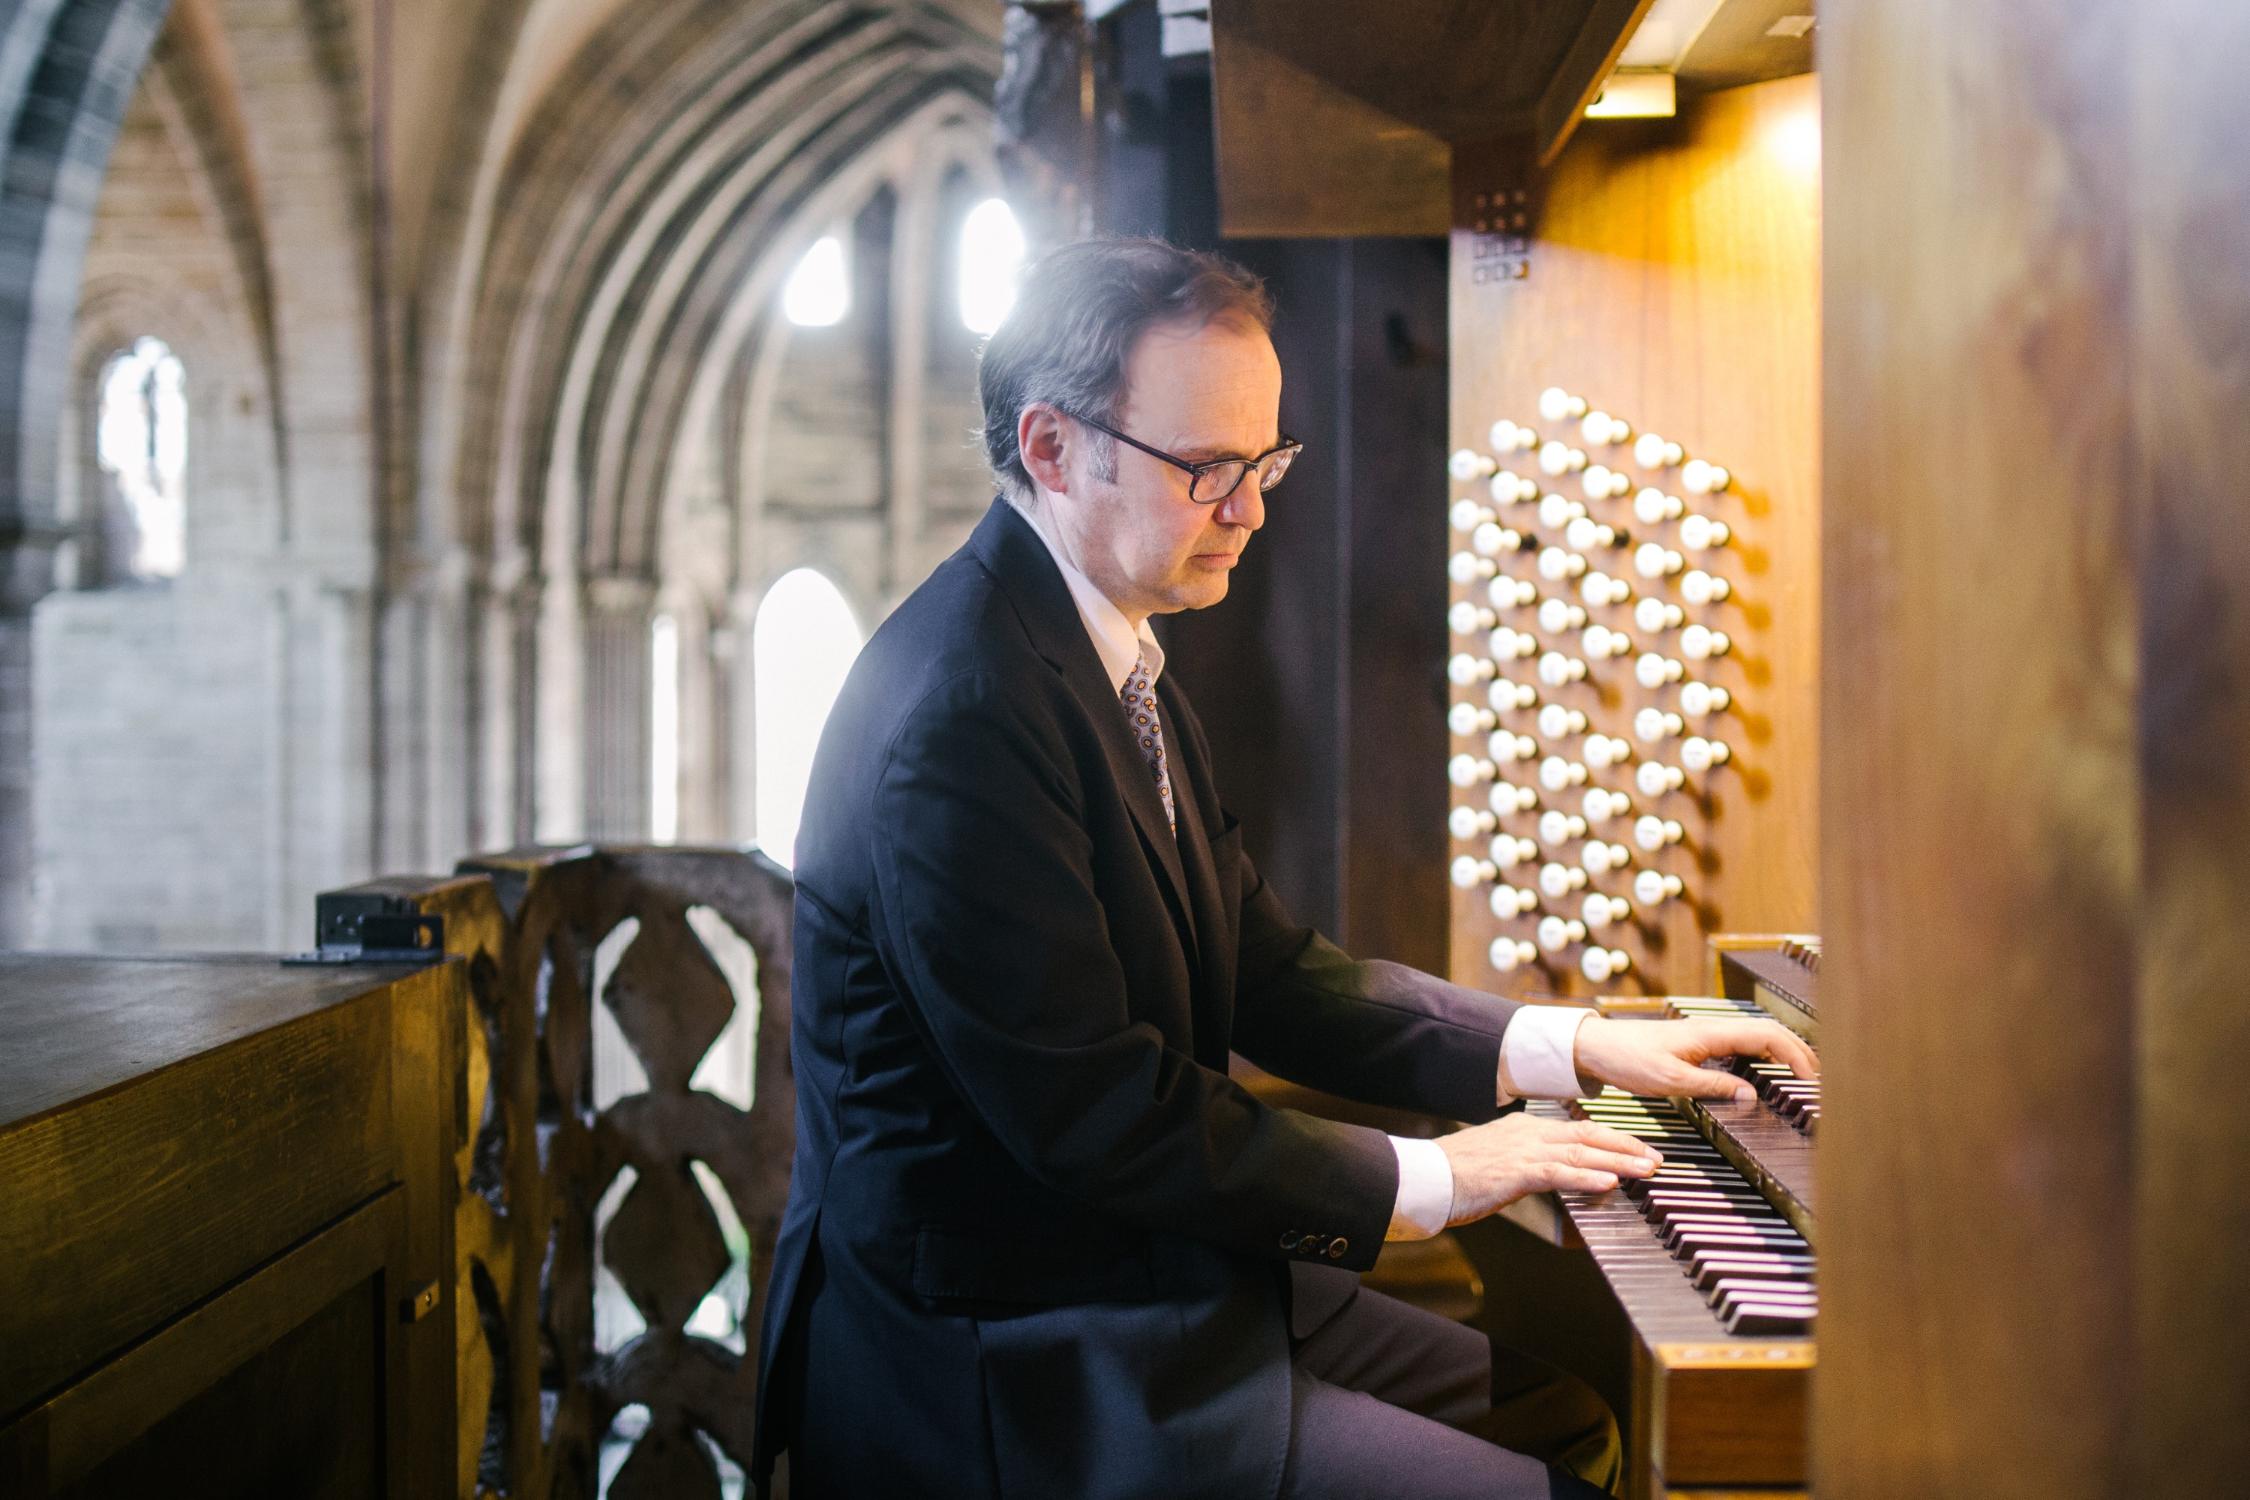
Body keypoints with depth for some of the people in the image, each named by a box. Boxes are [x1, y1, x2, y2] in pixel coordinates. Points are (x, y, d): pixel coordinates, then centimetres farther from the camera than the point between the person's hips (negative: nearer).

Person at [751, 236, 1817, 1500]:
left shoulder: (1115, 658, 8)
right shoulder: (961, 715, -24)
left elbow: (1269, 973, 10)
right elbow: (1095, 1113, -24)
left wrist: (1575, 1048, 3)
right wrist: (1427, 1181, -13)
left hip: (1163, 1280, 10)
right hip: (1012, 1370, -10)